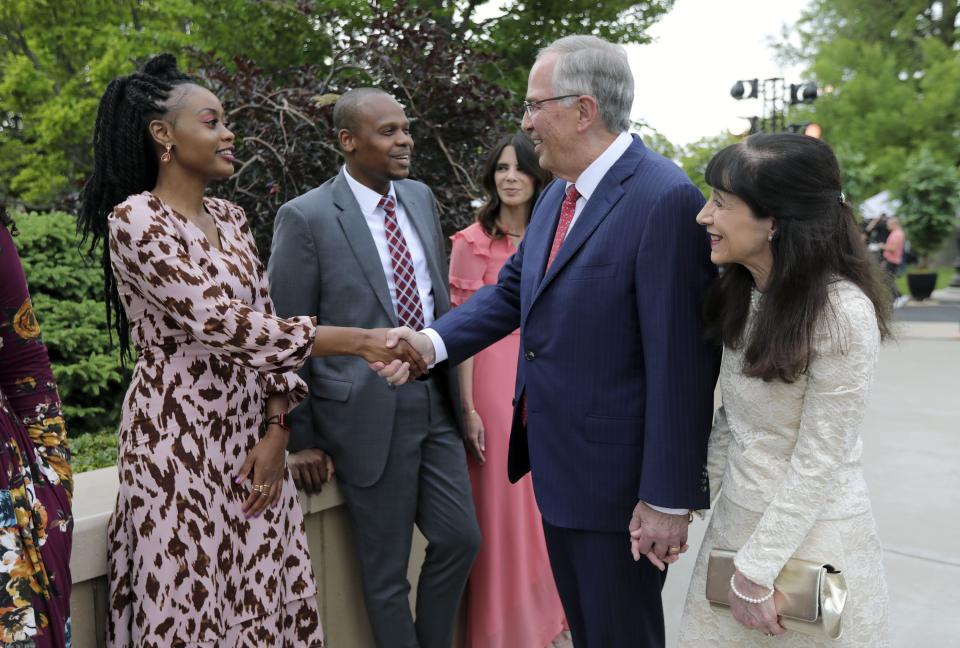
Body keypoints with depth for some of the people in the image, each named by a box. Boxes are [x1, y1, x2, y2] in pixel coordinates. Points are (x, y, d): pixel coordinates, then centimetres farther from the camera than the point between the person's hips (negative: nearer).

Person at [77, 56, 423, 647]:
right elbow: (221, 324, -22)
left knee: (263, 599, 11)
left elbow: (261, 320, 9)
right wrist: (359, 341, -22)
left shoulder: (231, 218, 10)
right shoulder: (135, 218, -13)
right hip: (181, 443, -6)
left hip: (252, 436, 6)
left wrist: (277, 431, -1)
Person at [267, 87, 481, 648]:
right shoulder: (305, 218, -11)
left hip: (435, 406, 6)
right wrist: (303, 436, -6)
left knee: (461, 539, 13)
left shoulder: (422, 198, 7)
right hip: (370, 417, -6)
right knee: (386, 571, 8)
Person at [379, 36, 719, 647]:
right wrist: (432, 341, -7)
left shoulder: (666, 200, -21)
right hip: (558, 466, 8)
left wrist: (668, 499, -19)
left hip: (617, 478, -8)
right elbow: (511, 290, 10)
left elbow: (680, 362, -22)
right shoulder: (559, 195, 7)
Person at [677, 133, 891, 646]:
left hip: (810, 535, -6)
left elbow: (819, 460, -20)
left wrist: (756, 571, -16)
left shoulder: (843, 313, -23)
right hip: (735, 520, 6)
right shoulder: (741, 293, -1)